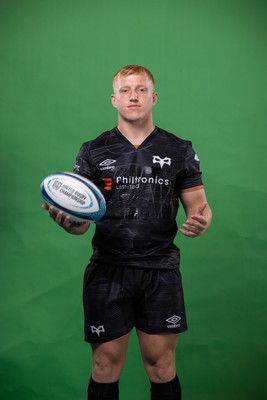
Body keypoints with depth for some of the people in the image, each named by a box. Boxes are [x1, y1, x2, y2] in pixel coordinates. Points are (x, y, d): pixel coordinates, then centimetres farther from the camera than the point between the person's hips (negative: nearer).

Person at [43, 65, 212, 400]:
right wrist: (67, 221, -20)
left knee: (161, 365, 8)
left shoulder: (179, 151, 5)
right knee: (105, 366, 7)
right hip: (107, 271, 0)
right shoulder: (93, 152, 4)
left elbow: (199, 205, 8)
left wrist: (200, 222, -15)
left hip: (161, 271, 0)